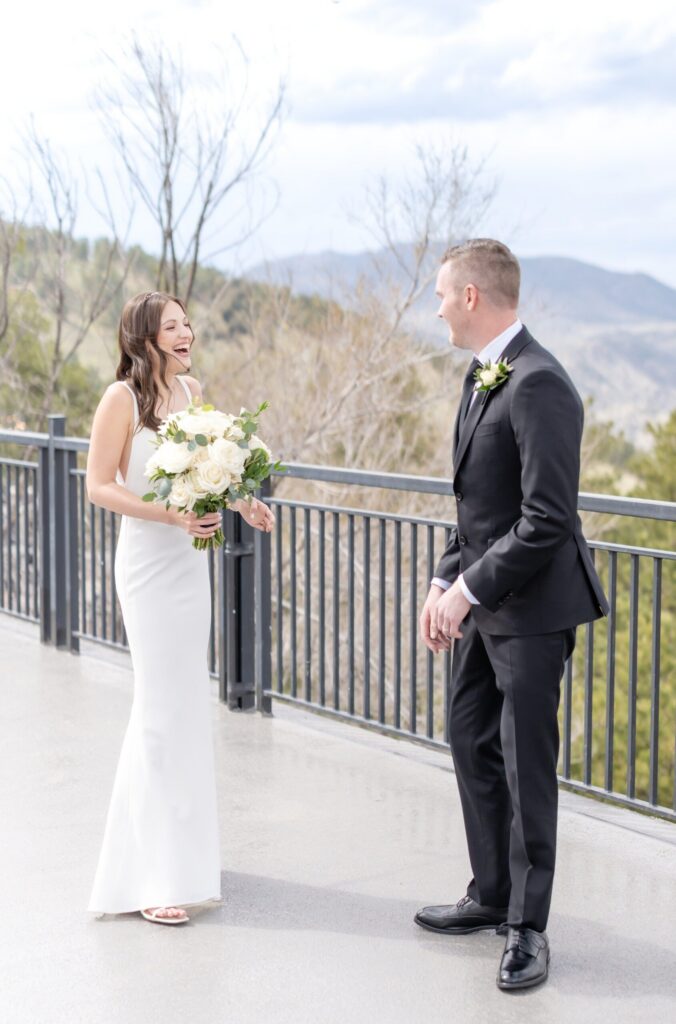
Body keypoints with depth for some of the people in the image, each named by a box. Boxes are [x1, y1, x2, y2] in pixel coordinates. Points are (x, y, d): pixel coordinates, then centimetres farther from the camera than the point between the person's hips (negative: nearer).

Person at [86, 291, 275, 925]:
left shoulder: (191, 390, 8)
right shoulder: (123, 397, -12)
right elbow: (99, 486, -13)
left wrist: (241, 503, 4)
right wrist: (171, 514, -23)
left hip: (190, 560, 7)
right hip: (148, 563, -7)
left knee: (184, 704, 14)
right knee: (163, 711, -5)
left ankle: (176, 846, 29)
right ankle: (155, 877, 3)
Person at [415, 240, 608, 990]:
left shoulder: (538, 386, -21)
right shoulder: (483, 375, 10)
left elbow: (547, 519, -24)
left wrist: (470, 589, -20)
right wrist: (445, 582, 8)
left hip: (531, 606, -10)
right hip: (481, 601, 10)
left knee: (526, 764, 0)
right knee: (472, 744, 17)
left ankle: (528, 927, 13)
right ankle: (492, 895, 33)